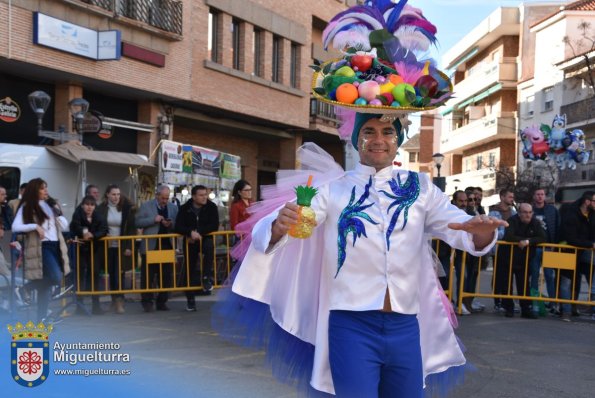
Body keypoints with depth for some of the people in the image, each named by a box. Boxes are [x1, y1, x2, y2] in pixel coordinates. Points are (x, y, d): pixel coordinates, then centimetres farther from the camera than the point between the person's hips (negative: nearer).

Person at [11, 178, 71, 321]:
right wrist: (35, 226, -17)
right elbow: (15, 227, -10)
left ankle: (41, 316, 10)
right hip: (41, 247, -6)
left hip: (56, 246, 6)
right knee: (56, 278, -22)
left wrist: (56, 211, 0)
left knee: (47, 282, 4)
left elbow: (65, 226, 13)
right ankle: (29, 286, 4)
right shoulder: (27, 207, 0)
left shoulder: (51, 205, 16)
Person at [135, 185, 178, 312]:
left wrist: (170, 224, -11)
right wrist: (154, 220, -14)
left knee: (166, 276, 5)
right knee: (148, 276, 0)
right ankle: (147, 302, 7)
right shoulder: (146, 206, 3)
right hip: (150, 246, -3)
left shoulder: (173, 208, 11)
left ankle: (162, 302, 15)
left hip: (167, 246, 3)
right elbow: (138, 222, -3)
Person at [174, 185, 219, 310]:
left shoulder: (211, 207, -6)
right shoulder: (185, 209, -5)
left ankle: (206, 278, -27)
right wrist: (191, 232, -30)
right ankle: (190, 299, 15)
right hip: (190, 242, 2)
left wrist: (199, 232, -23)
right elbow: (178, 227, -12)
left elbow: (215, 226, -13)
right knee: (189, 269, 3)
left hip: (206, 239, -1)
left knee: (209, 247, -37)